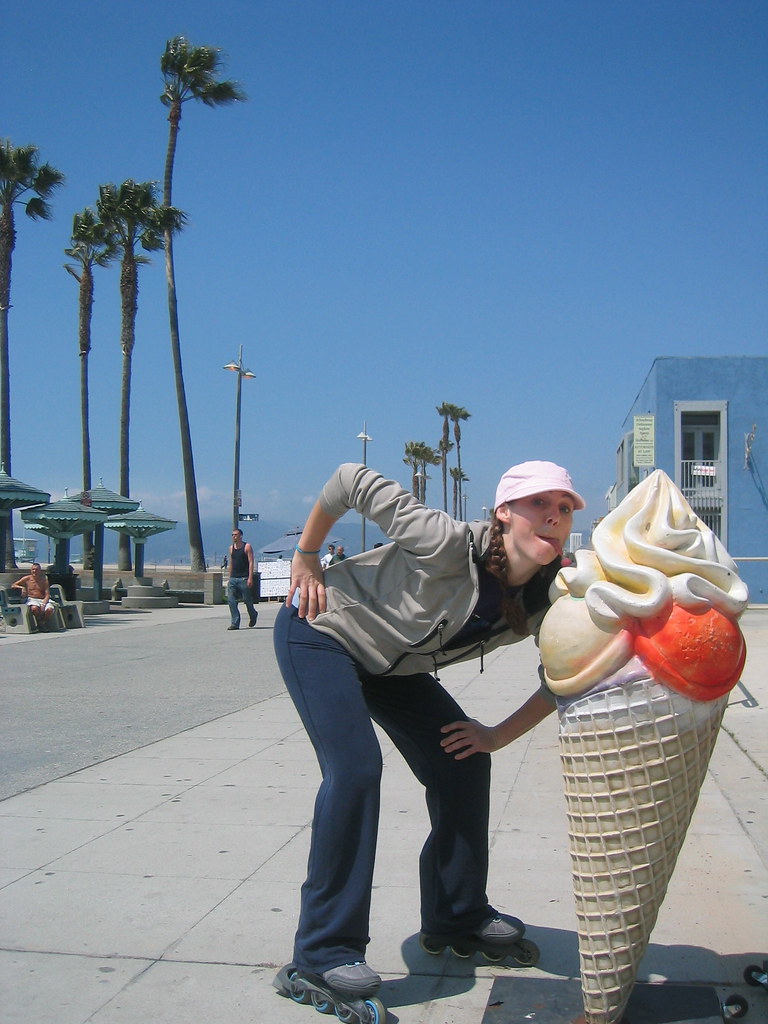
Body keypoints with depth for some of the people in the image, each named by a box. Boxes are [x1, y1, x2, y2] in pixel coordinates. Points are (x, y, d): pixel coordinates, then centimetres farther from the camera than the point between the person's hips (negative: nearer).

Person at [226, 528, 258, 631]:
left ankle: (253, 615, 31)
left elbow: (251, 563, -8)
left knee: (247, 599, 3)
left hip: (244, 578, -5)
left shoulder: (247, 547, -3)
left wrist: (250, 578, -17)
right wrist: (230, 578, 17)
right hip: (233, 579, 5)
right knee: (231, 601, -5)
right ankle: (235, 623, -3)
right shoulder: (231, 548, 14)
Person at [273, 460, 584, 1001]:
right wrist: (306, 557, -16)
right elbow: (352, 480, -28)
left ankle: (457, 915, 22)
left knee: (465, 765, 2)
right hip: (320, 632, -7)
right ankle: (326, 949, -7)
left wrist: (501, 735, -10)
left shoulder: (546, 602, -17)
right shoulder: (448, 543, -35)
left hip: (394, 665, 7)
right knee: (355, 770, -21)